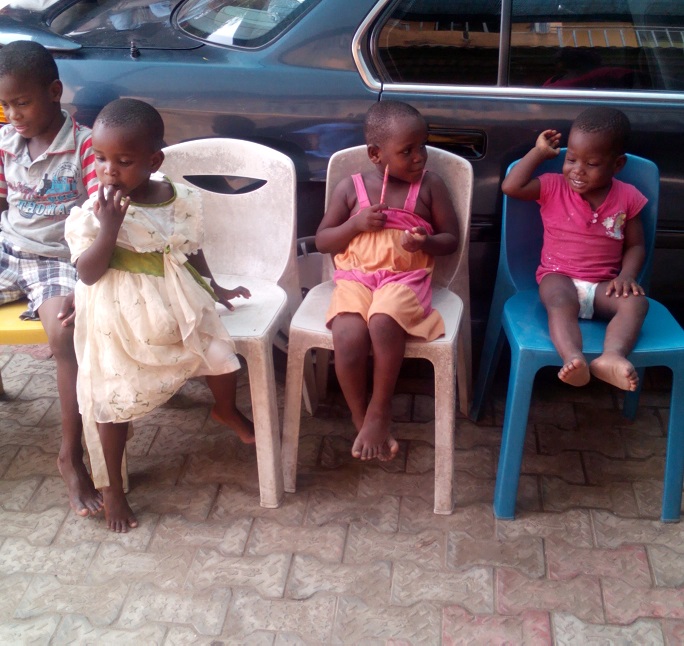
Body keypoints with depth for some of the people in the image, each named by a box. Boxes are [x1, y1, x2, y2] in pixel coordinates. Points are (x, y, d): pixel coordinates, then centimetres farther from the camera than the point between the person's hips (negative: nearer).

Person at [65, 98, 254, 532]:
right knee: (114, 402, 2)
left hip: (177, 308, 4)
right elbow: (88, 274, -21)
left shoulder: (181, 200, -6)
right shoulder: (92, 213, -17)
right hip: (119, 321, -3)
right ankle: (112, 490, 21)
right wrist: (109, 228, -33)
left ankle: (227, 411, 40)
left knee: (223, 358, 3)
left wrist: (213, 288, 20)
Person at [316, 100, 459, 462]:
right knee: (348, 338, -30)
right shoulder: (350, 188, 5)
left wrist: (426, 243, -14)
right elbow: (322, 242, 9)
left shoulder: (430, 186, 5)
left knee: (383, 322, -35)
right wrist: (356, 224, -9)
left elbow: (451, 239, 9)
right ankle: (361, 419, -4)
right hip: (355, 277, 1)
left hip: (406, 278, -1)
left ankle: (379, 412, -13)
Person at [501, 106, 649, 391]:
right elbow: (511, 187, -12)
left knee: (636, 302, -29)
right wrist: (539, 151, -4)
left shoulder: (627, 197, 3)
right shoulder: (553, 187, 1)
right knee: (561, 302, -36)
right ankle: (573, 359, -59)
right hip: (558, 276, -1)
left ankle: (612, 356, -52)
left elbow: (635, 245, 8)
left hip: (603, 284, 2)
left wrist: (627, 274, -13)